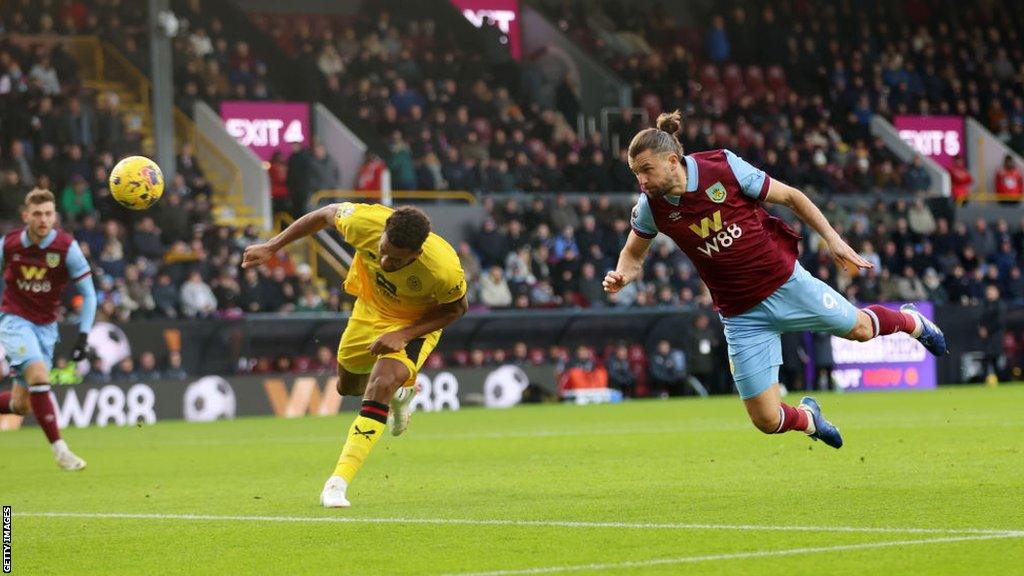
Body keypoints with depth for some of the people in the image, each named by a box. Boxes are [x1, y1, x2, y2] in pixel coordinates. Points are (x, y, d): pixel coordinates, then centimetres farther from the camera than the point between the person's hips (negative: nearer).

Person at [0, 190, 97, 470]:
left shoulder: (67, 247, -12)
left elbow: (88, 293, -5)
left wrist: (84, 336, -11)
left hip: (45, 326, 2)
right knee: (39, 375, -26)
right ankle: (59, 449, -20)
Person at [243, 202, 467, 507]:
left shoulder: (444, 269, -40)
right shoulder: (366, 222, -36)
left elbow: (457, 308, -17)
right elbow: (327, 213, -12)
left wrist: (403, 335, -28)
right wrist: (271, 246, -10)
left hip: (415, 324, -4)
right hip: (370, 308, 4)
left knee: (380, 387, -28)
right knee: (347, 385, 22)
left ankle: (337, 483, -25)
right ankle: (399, 391, 57)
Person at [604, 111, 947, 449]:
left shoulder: (723, 167, -20)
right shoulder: (651, 207, -14)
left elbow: (790, 197, -6)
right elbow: (633, 254, 5)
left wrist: (832, 238, -10)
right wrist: (621, 276, -18)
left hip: (785, 282, -1)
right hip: (741, 316, 1)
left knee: (860, 329, 16)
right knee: (767, 420, -3)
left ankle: (912, 322, 54)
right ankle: (807, 418, 35)